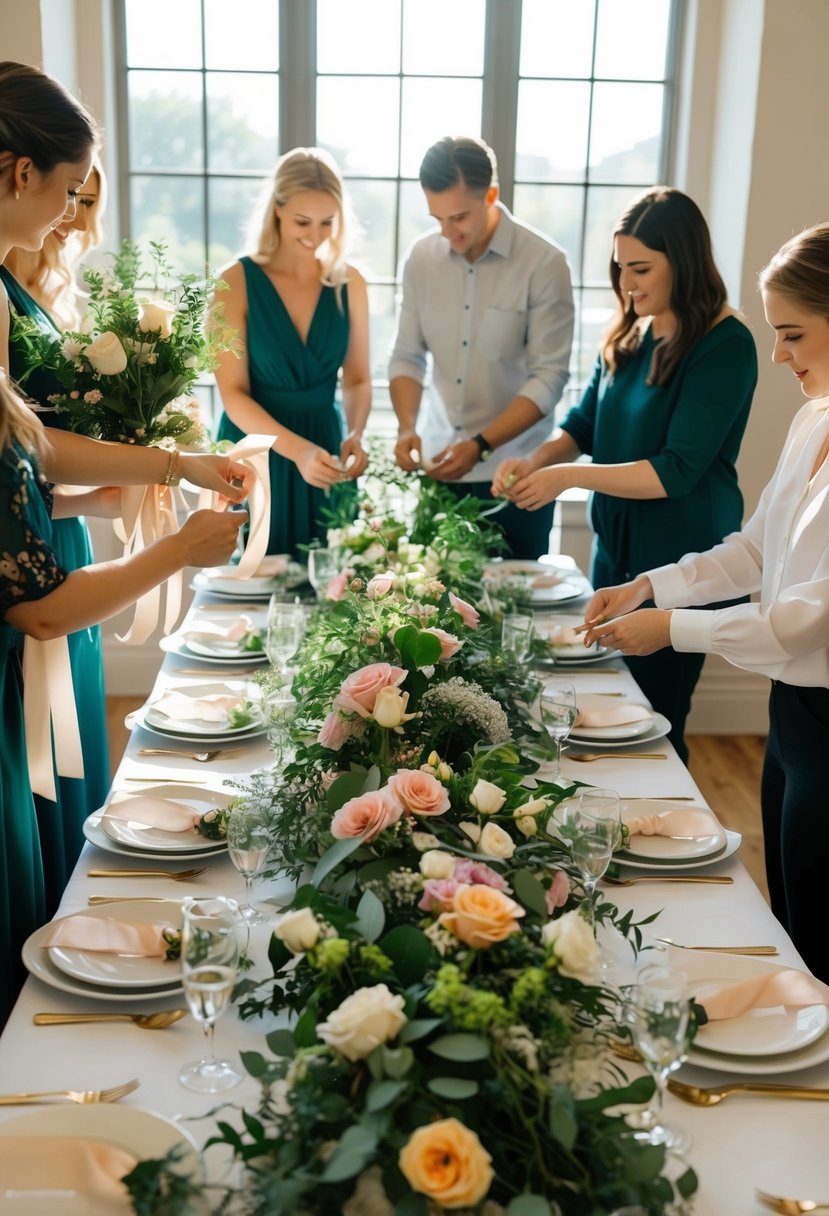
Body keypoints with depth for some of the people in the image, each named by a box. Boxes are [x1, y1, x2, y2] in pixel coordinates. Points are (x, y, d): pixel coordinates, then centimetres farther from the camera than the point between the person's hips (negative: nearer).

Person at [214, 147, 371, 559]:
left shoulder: (349, 283, 1)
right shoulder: (236, 283, -8)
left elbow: (357, 380, 6)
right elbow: (233, 393, -13)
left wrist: (355, 435, -15)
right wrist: (297, 449, -27)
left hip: (325, 455, 3)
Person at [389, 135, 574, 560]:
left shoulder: (544, 262, -11)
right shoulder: (421, 257, 2)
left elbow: (548, 377, -13)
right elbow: (407, 356, 7)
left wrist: (481, 445, -22)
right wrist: (406, 426, -11)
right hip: (436, 467, 3)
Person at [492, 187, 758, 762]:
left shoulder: (725, 346, -17)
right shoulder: (630, 336, 4)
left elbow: (677, 471, -23)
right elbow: (584, 424, 12)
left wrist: (569, 476, -27)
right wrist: (535, 461, -8)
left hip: (680, 563, -7)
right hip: (616, 544, 7)